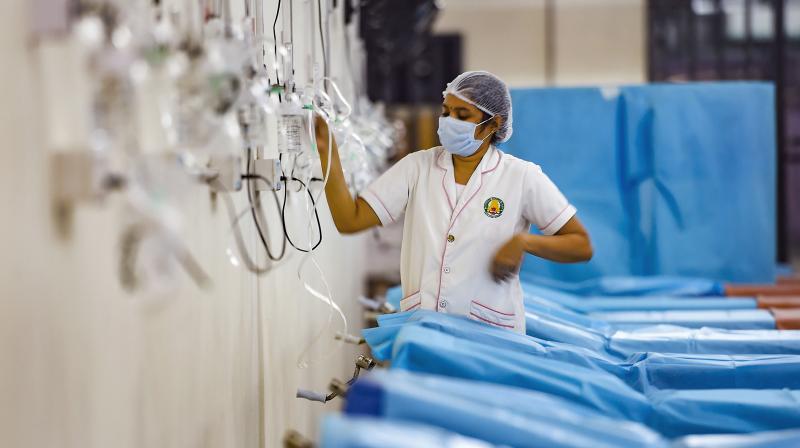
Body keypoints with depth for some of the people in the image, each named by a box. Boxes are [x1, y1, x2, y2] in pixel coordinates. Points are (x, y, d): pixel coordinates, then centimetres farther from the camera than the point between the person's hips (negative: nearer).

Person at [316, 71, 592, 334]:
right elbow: (350, 220, 4)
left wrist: (523, 242, -13)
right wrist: (326, 150, -5)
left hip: (489, 335, -2)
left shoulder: (521, 177, 1)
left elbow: (581, 246, 3)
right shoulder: (418, 167, 9)